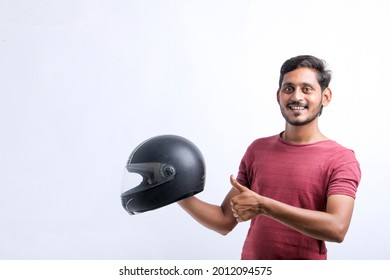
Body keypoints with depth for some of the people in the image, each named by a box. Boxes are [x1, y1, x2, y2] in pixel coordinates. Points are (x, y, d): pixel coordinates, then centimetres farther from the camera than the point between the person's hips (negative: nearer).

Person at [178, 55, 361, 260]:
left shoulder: (341, 160, -11)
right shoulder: (257, 150, 1)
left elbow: (337, 228, -24)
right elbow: (225, 222, 3)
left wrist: (262, 205, -26)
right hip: (251, 258, 3)